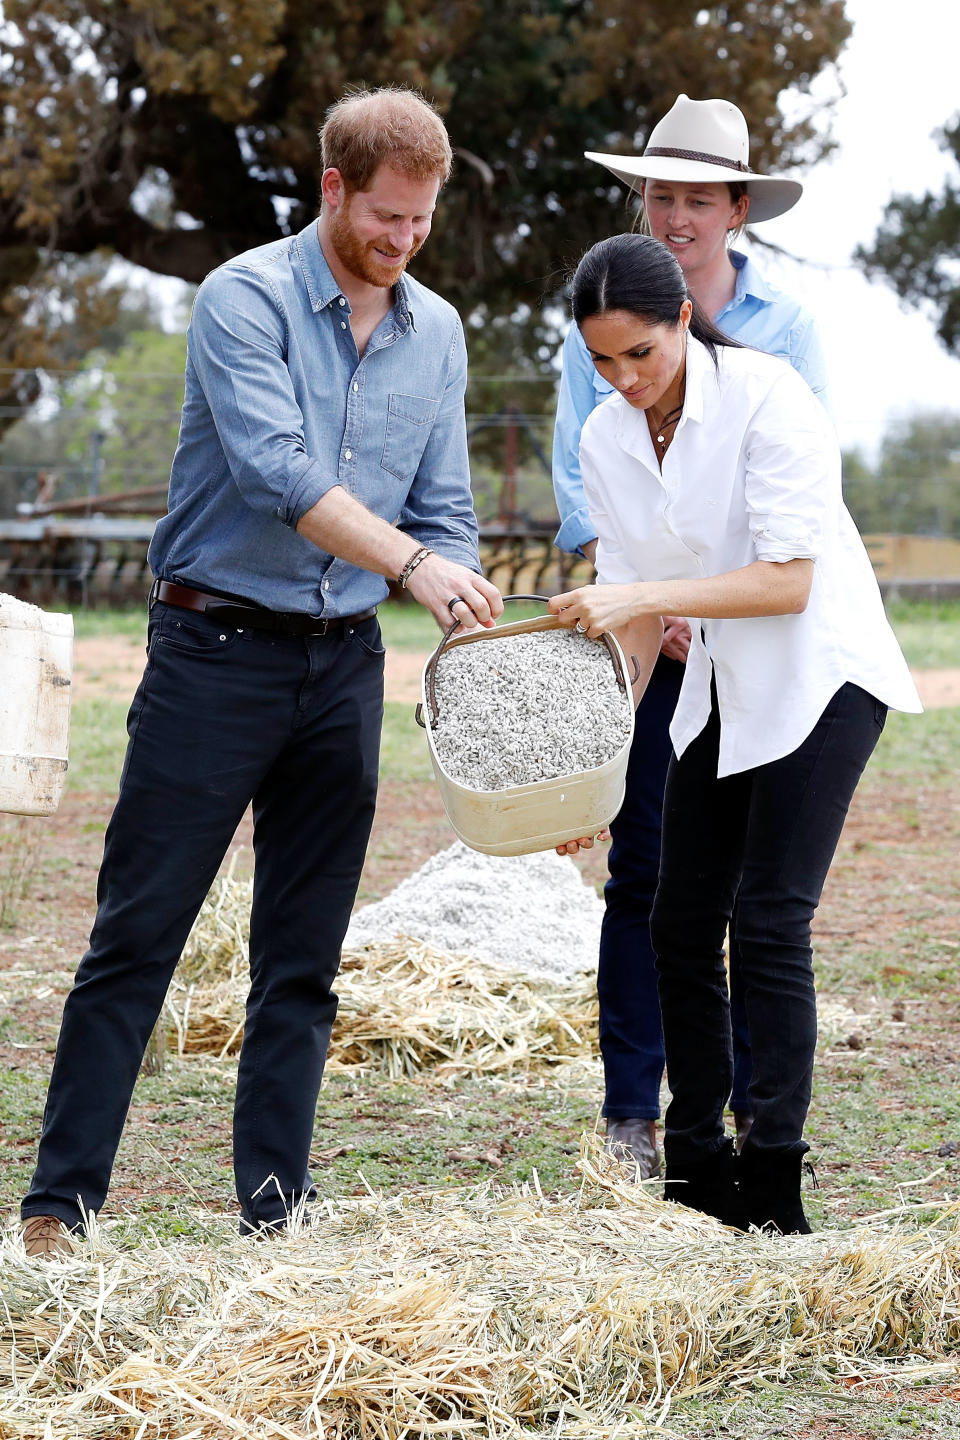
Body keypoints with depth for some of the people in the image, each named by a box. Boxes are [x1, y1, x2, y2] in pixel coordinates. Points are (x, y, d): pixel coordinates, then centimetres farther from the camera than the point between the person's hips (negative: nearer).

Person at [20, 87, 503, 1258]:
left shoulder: (435, 332, 10)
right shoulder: (245, 299, -9)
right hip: (218, 647, -5)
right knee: (137, 936, -3)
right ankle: (61, 1200, 2)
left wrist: (478, 649, -4)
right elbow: (276, 469, -23)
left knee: (304, 959, 8)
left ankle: (275, 1208, 14)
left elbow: (441, 512, 12)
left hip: (344, 667, 5)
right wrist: (411, 562, -32)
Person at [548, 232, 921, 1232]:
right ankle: (694, 1170, 14)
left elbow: (788, 582, -23)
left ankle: (773, 1184, -9)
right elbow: (633, 611, 4)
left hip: (821, 677, -7)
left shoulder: (766, 398, -20)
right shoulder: (606, 441, -1)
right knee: (680, 924, 4)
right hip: (721, 690, 7)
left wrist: (645, 597, -31)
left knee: (769, 920, -13)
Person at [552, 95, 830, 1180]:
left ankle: (759, 1109, 9)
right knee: (644, 869, -2)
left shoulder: (785, 326, 7)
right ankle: (631, 1114, 4)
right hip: (645, 631, 0)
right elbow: (579, 485, 2)